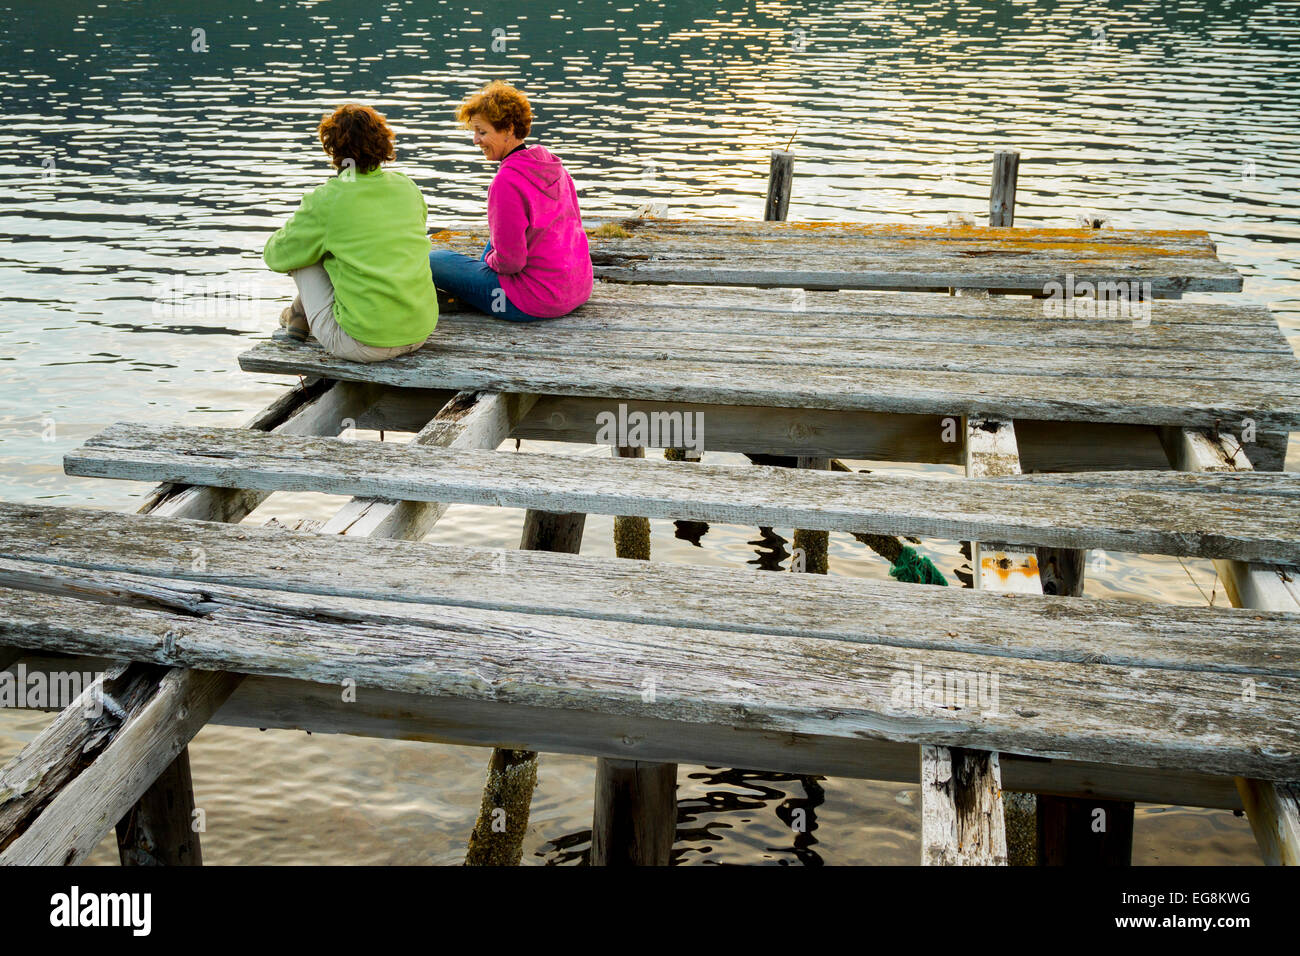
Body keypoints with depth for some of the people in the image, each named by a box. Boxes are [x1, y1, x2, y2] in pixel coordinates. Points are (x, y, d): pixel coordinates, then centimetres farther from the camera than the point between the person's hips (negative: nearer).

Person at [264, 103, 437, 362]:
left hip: (364, 346, -5)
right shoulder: (408, 188, 4)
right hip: (420, 335, 5)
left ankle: (301, 315, 34)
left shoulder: (326, 199, -10)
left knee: (303, 251, 11)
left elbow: (275, 256, 3)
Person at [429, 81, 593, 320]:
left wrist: (490, 259, 2)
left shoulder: (507, 181, -22)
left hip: (537, 302, -9)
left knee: (433, 260, 1)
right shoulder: (553, 164, 3)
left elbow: (509, 261, -22)